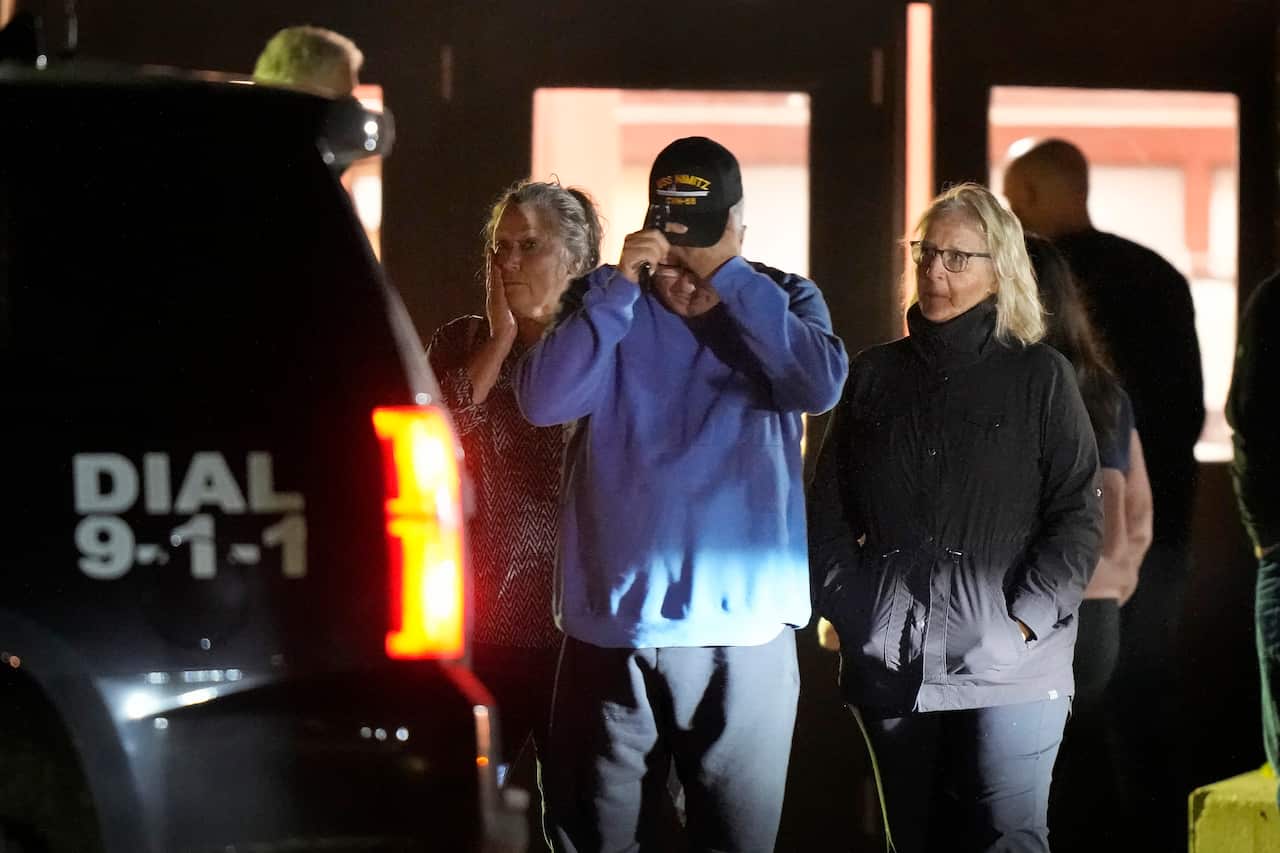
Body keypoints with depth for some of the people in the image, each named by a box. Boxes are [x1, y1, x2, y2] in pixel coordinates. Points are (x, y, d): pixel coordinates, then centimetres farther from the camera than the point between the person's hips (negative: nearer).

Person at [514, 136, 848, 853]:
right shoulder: (608, 305, 5)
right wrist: (620, 284, -16)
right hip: (612, 626, 1)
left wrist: (729, 275, -17)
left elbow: (821, 384, -15)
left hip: (744, 630, -1)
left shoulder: (784, 302, 5)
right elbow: (543, 402, -10)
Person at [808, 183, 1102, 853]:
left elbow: (1079, 515, -2)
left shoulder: (1040, 377, 3)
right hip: (890, 666, 3)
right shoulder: (876, 374, 12)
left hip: (1007, 666, -3)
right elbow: (827, 508, 12)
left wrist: (1024, 620, -11)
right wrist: (848, 611, 0)